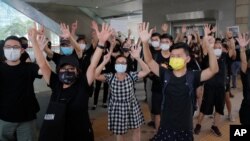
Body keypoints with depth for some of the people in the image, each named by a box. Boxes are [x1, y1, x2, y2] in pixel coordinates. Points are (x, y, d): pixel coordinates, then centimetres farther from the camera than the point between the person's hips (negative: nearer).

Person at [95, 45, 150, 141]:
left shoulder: (131, 75, -8)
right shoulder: (110, 77, -9)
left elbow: (146, 71, -20)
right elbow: (96, 75, -23)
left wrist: (137, 58, -32)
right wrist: (104, 62, -33)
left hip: (132, 106, 1)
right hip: (116, 108, -1)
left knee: (136, 129, 15)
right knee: (119, 132, 16)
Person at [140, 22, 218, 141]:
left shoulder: (193, 77, -7)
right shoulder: (165, 74, -4)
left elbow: (213, 70, -17)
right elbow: (149, 61, -10)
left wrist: (210, 49, -31)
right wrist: (145, 43, -26)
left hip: (185, 129, 0)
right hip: (165, 127, 1)